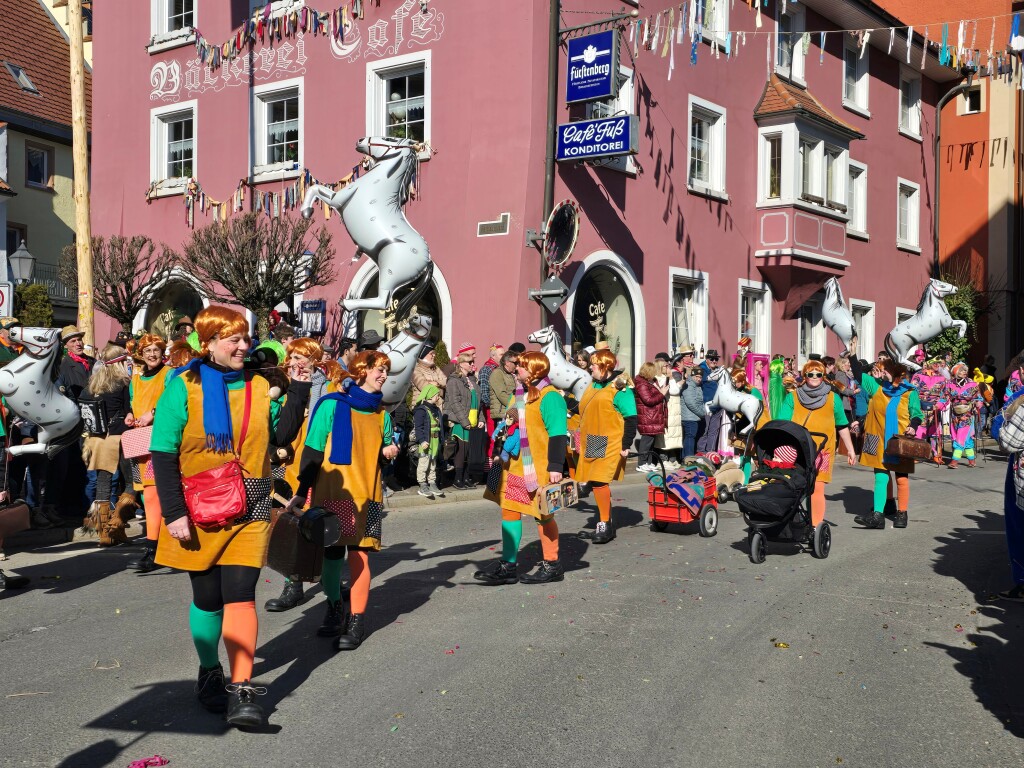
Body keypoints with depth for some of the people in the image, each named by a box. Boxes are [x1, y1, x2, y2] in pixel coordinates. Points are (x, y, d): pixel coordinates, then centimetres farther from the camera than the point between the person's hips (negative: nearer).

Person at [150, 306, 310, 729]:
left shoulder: (258, 386, 5)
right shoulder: (184, 386, -6)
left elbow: (281, 436, 2)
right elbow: (163, 452, -8)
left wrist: (298, 391, -5)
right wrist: (174, 512, -13)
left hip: (248, 511, 2)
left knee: (240, 596, -7)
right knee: (207, 597, 10)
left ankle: (242, 690, -4)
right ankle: (209, 673, 32)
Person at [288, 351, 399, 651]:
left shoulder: (381, 414, 11)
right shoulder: (332, 404, -3)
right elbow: (312, 451, -4)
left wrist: (387, 452, -2)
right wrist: (302, 492, -7)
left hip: (367, 495, 3)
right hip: (332, 492, -3)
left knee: (360, 556, -2)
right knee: (332, 553, 3)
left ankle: (356, 623, 5)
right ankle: (335, 610, 26)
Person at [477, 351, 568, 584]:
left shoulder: (549, 397, -14)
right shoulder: (520, 394, 14)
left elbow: (558, 434, -18)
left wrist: (555, 466, -23)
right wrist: (504, 456, 21)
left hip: (538, 468, -9)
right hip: (515, 466, 9)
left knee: (543, 515, 2)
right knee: (509, 510, 8)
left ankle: (551, 566, 16)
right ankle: (507, 567, 14)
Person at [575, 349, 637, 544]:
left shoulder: (620, 389, -9)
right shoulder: (592, 386, 16)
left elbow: (631, 419, -11)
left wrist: (626, 445, -14)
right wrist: (581, 441, 22)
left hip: (609, 444, -8)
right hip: (591, 444, 8)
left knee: (598, 481, -16)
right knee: (595, 484, 9)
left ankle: (605, 525, -6)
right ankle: (606, 525, 18)